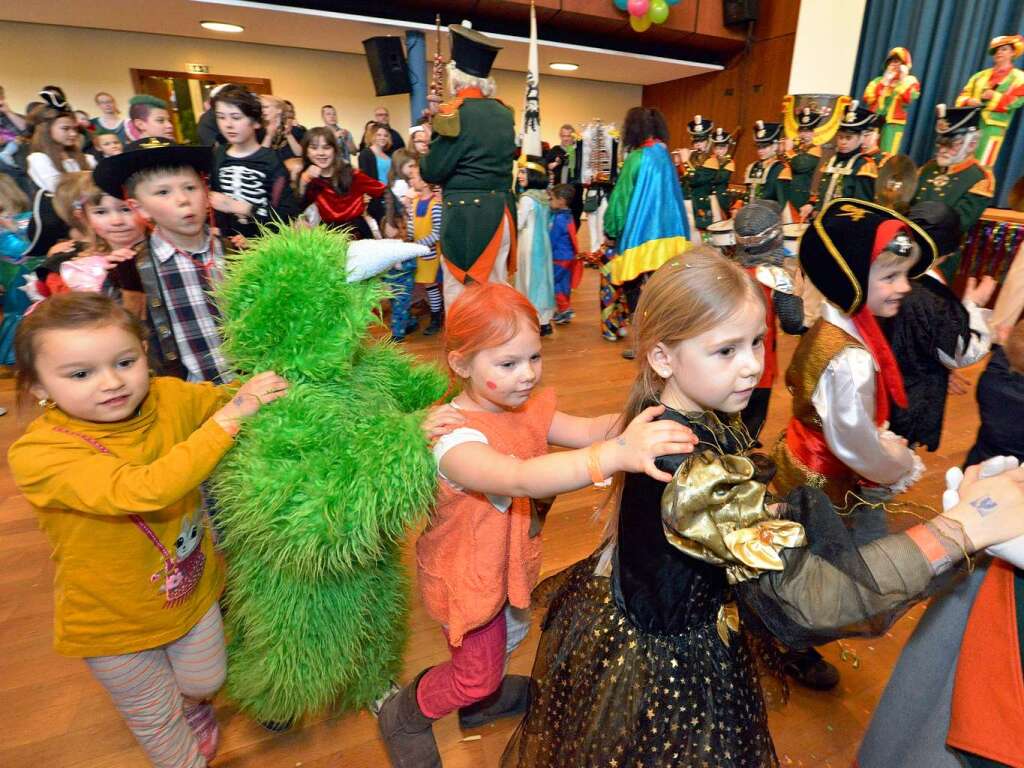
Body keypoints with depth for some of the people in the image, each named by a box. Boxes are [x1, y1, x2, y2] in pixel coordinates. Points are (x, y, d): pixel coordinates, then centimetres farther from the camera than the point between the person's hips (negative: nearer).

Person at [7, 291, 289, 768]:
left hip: (193, 591, 4)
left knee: (206, 680, 28)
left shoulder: (171, 398, -17)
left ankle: (191, 702, 64)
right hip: (113, 621, -3)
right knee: (156, 718, 23)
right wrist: (228, 418, -45)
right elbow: (142, 490, -45)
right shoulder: (36, 455, -30)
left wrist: (270, 380, -21)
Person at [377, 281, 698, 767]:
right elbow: (520, 478, -54)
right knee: (477, 671, 14)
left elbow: (587, 430, -23)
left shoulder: (527, 408, -11)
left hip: (508, 562, 7)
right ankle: (404, 718, 43)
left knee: (508, 636, 30)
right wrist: (617, 454, -65)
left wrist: (636, 418, -43)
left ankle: (482, 700, 61)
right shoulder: (455, 439, -37)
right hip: (465, 576, -7)